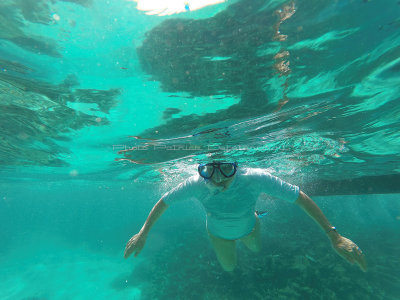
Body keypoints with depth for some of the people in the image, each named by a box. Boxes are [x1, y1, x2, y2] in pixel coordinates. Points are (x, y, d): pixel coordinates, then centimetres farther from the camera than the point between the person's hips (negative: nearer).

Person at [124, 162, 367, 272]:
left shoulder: (255, 179, -44)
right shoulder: (196, 184, -41)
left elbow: (301, 198, -32)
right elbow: (164, 202, -24)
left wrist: (334, 235, -31)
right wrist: (143, 233, -19)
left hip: (247, 228, 0)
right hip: (218, 233, 1)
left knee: (256, 249, 34)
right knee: (229, 267, 28)